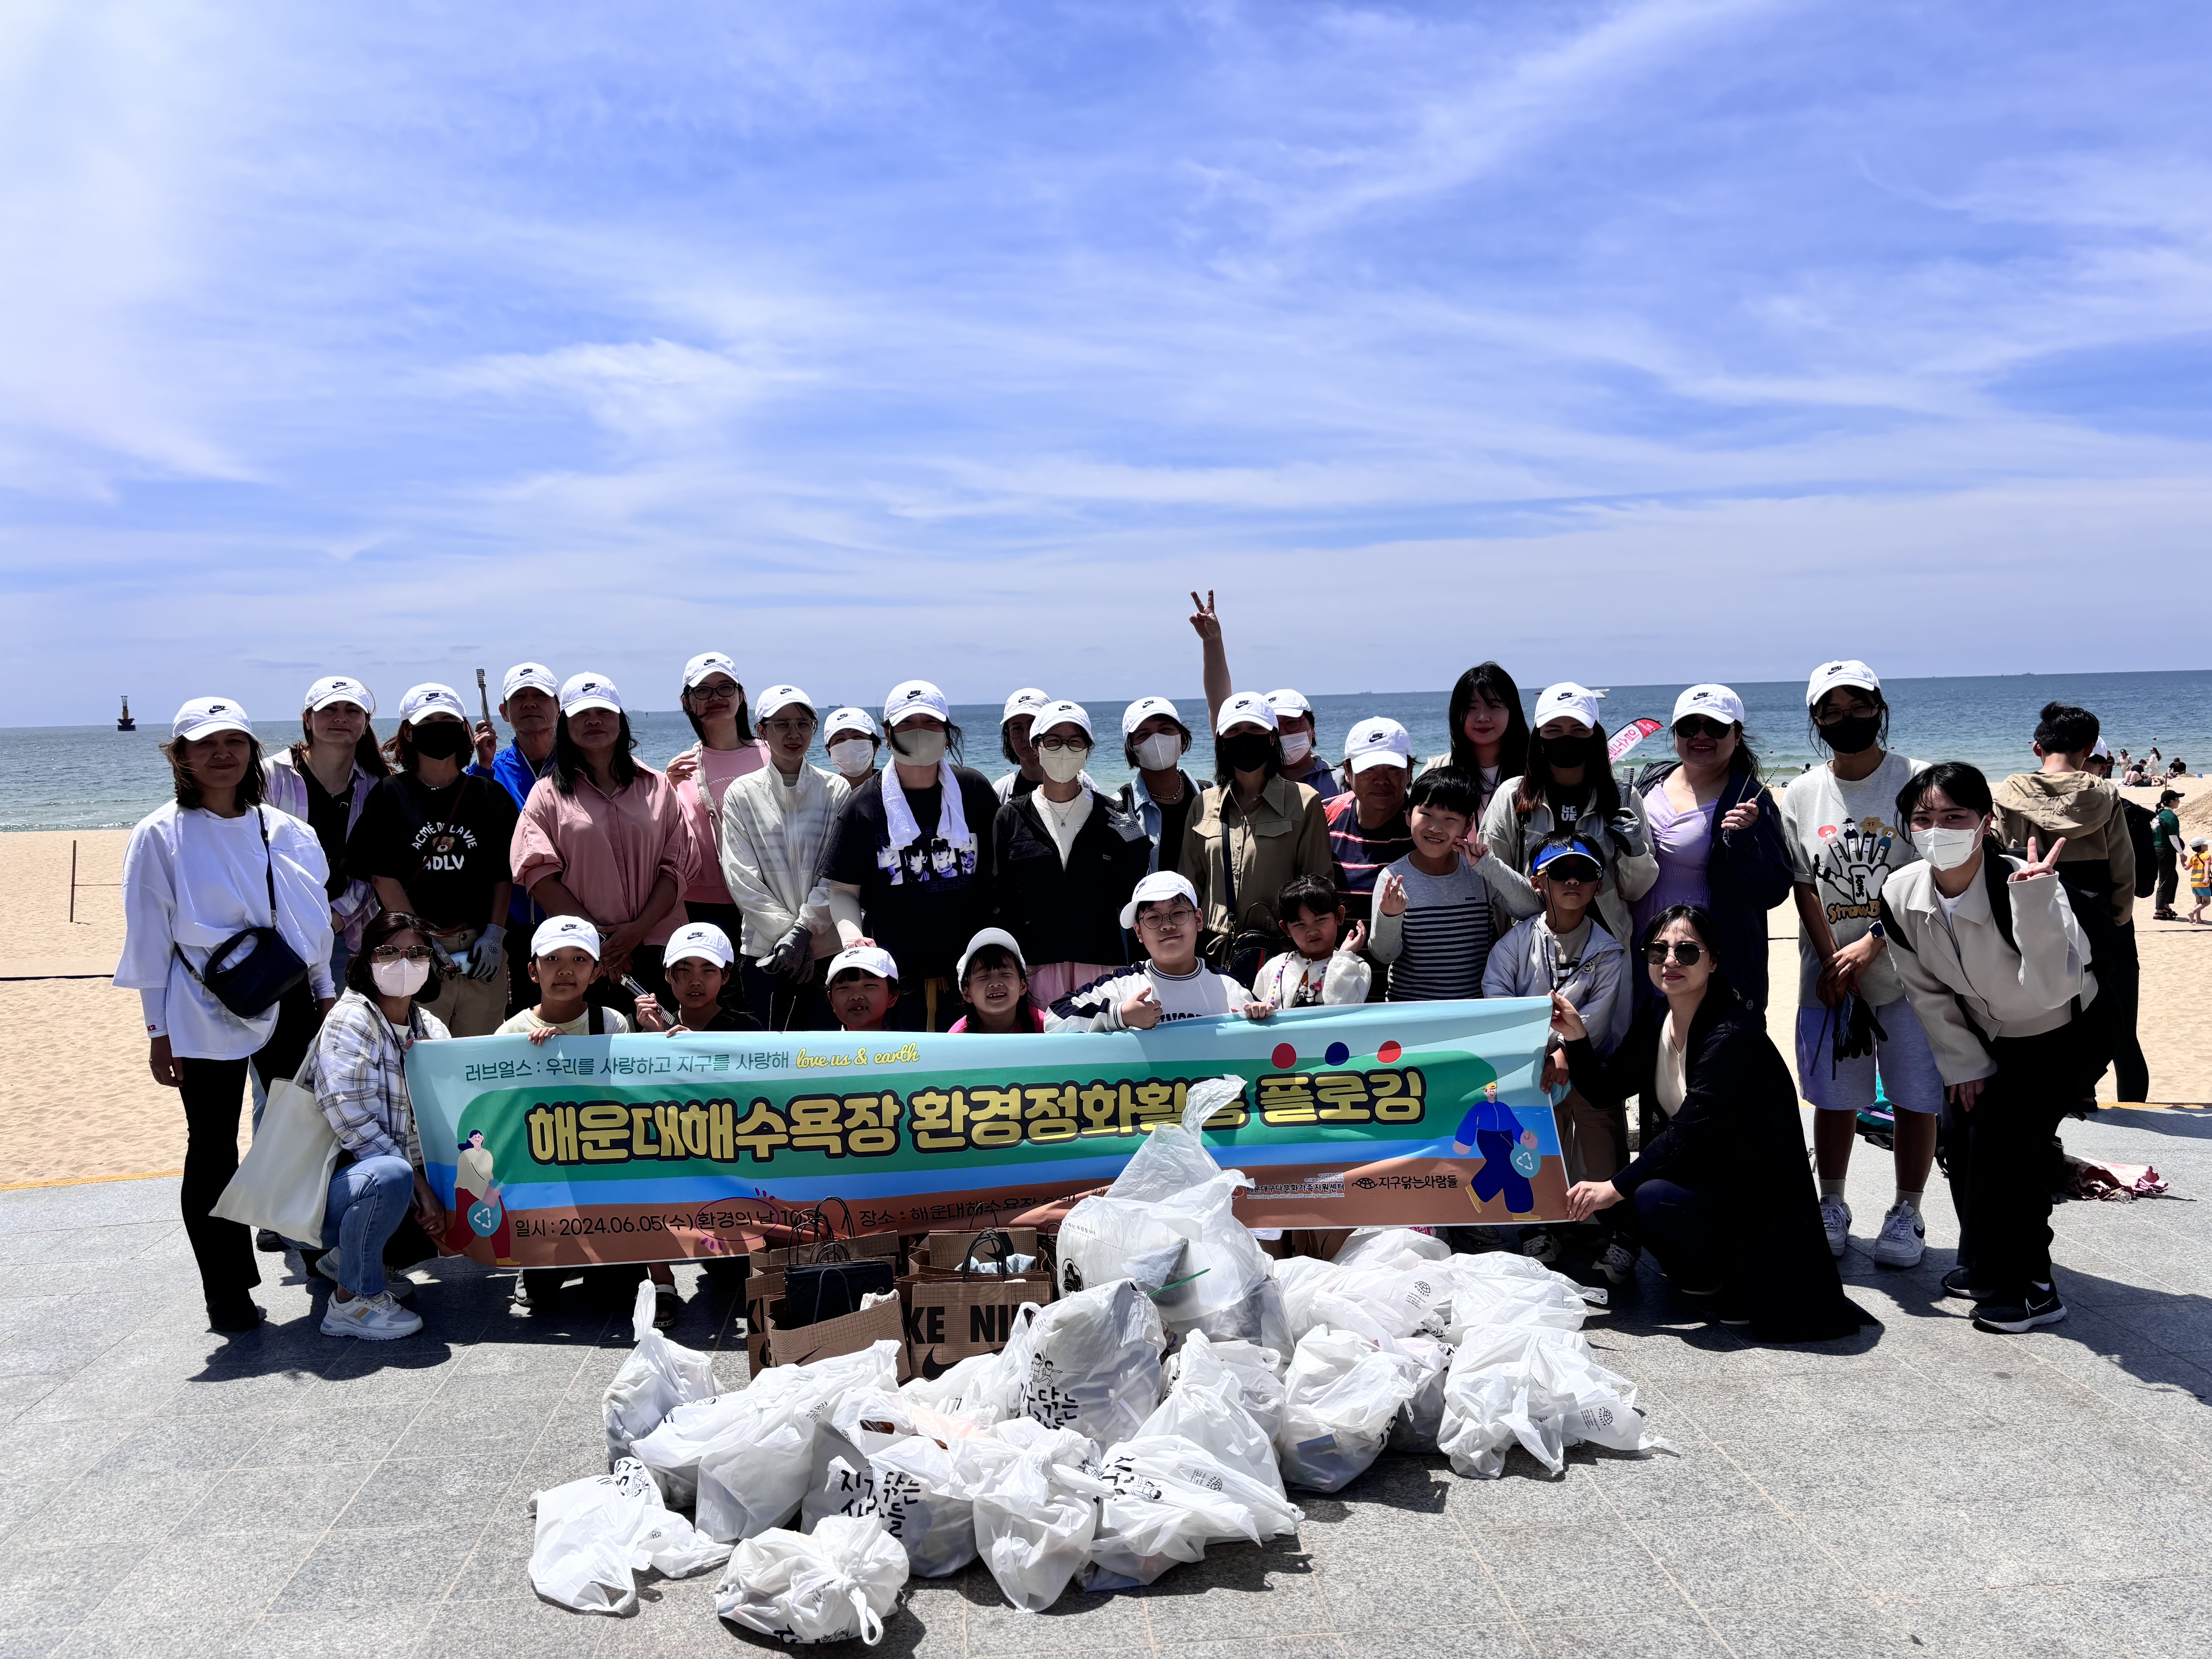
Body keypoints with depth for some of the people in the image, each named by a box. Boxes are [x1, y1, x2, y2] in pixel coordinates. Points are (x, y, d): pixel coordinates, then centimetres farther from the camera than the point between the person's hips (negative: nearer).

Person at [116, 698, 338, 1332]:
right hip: (205, 1019, -3)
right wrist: (158, 1029, -3)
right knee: (212, 1151, 4)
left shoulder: (287, 831, 7)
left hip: (289, 1007, 3)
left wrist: (325, 995, 10)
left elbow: (317, 919, 13)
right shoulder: (160, 836, -2)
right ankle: (228, 1292, 14)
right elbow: (149, 938, -2)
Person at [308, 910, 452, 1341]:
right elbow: (349, 1119, -21)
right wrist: (420, 1187, -22)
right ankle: (354, 1300, -14)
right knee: (392, 1174, -36)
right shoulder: (351, 1019, -12)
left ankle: (345, 1256, 14)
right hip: (332, 1181, -8)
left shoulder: (431, 1028, 9)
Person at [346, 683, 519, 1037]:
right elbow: (382, 875, -1)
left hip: (482, 953, 2)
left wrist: (495, 933, -3)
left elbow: (504, 874, 9)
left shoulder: (490, 796, 10)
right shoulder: (389, 796, 5)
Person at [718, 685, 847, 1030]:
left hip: (828, 948, 0)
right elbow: (741, 879, -1)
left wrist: (803, 930, -11)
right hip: (766, 950, 0)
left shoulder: (837, 791, 4)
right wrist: (785, 933, -10)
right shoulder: (742, 794, 5)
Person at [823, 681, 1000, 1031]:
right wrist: (851, 933, -16)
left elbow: (1003, 875, 12)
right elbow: (843, 889, 4)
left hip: (971, 972, 1)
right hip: (896, 975, -1)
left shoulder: (976, 791, 6)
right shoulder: (863, 804, 2)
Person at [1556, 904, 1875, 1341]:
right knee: (1600, 1199, -15)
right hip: (1696, 1173, 8)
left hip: (1756, 1194, -8)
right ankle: (1698, 1275, 10)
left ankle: (1723, 1283, -2)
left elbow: (1689, 1132, -29)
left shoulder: (1733, 1034, -24)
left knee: (1654, 1198, -33)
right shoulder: (1655, 1017, 2)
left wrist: (1616, 1186, -27)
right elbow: (1605, 1090, 5)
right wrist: (1576, 1038, -12)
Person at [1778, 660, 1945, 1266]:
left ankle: (1907, 1214, 16)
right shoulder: (1802, 795, 5)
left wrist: (1872, 943, -14)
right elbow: (1805, 888, 3)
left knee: (1915, 1097, 2)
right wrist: (1834, 963, -7)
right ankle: (1831, 1207, 24)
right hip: (1829, 973, 2)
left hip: (1906, 970, -2)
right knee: (1834, 1098, 8)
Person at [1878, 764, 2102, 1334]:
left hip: (2068, 1036, -5)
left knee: (2004, 1129, -18)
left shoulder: (2026, 886, -34)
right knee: (1960, 1130, -1)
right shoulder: (1901, 894, -17)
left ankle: (2028, 1287, -4)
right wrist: (1966, 1064, -2)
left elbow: (2051, 989, -47)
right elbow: (1927, 992, -3)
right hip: (1989, 1038, 5)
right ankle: (1985, 1266, 22)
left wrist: (2032, 896, -55)